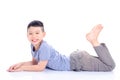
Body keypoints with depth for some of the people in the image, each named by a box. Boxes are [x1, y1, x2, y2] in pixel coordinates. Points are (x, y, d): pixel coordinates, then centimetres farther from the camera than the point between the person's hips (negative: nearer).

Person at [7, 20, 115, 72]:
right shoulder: (33, 46, -2)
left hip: (78, 61, -8)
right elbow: (34, 62, 10)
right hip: (73, 58, 8)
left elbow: (40, 67, -26)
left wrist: (22, 68, -20)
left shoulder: (44, 47, -28)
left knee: (110, 66, -4)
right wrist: (21, 63, -5)